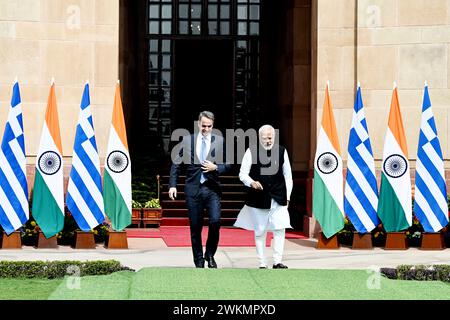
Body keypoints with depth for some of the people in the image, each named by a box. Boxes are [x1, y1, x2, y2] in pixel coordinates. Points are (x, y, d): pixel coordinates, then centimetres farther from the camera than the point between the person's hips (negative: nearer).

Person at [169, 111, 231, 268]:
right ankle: (199, 261, 17)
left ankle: (210, 254, 6)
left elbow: (228, 164, 9)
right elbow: (176, 163, 8)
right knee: (195, 227, 4)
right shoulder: (187, 140, 6)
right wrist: (172, 185, 0)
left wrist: (215, 167, -11)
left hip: (212, 189, 0)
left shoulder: (220, 141, 6)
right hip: (193, 189, 0)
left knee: (215, 221, -16)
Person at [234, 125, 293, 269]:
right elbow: (243, 173, -2)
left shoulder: (282, 151, 4)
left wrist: (287, 196, 8)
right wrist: (251, 183, -23)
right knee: (260, 231, 6)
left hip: (278, 199, 1)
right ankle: (262, 264, 14)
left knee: (280, 229, -9)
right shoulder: (251, 152, -3)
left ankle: (277, 261, -2)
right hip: (258, 198, -1)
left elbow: (288, 176, 10)